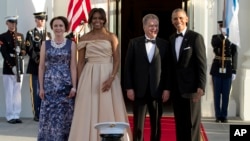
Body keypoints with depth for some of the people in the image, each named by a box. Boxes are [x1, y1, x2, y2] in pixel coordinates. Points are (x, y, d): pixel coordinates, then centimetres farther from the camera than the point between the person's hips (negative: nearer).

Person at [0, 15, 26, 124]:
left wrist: (20, 52, -13)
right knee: (9, 93, -1)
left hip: (19, 68, 4)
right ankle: (10, 116, 3)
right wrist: (12, 66, -18)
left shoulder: (20, 36, 14)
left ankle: (16, 115, 11)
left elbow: (24, 50, 10)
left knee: (17, 93, 7)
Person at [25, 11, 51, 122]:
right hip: (35, 65, -3)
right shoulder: (30, 33, 4)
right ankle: (37, 114, 5)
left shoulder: (48, 34, 17)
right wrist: (37, 60, -15)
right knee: (36, 91, -1)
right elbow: (29, 50, -5)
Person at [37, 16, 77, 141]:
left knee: (65, 115, 1)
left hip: (66, 84, -1)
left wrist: (74, 86, -8)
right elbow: (41, 66, 5)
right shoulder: (45, 44, 7)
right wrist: (41, 87, 0)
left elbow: (73, 66, 0)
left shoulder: (71, 44, 4)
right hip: (50, 84, 1)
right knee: (49, 115, 0)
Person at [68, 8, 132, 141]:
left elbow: (117, 60, -1)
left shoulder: (111, 37, 3)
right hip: (89, 76, 1)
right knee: (88, 112, 2)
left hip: (107, 75, -1)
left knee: (108, 111, 1)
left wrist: (111, 78, -14)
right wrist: (79, 82, 1)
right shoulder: (84, 38, 6)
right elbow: (81, 62, 8)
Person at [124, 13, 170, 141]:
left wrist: (167, 88, -3)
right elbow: (128, 66, 1)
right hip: (139, 90, -1)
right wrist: (129, 87, -6)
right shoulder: (134, 43, 3)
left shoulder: (164, 44, 4)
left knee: (156, 125, 10)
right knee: (138, 125, 4)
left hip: (157, 91, 1)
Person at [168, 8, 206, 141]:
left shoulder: (196, 37, -5)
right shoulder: (171, 39, 11)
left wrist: (201, 86, -16)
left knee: (192, 122, 1)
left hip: (191, 87, -5)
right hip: (176, 88, 5)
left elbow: (202, 64, -9)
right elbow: (172, 64, 13)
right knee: (179, 122, 11)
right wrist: (169, 86, 9)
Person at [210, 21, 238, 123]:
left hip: (228, 71, -1)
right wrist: (222, 35, -23)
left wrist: (234, 71, -5)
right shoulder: (216, 38, 5)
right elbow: (214, 43, -19)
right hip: (217, 70, 1)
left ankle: (224, 116, 12)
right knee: (217, 94, 5)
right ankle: (218, 116, 13)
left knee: (226, 94, 3)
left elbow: (235, 57, 0)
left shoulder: (232, 41, 1)